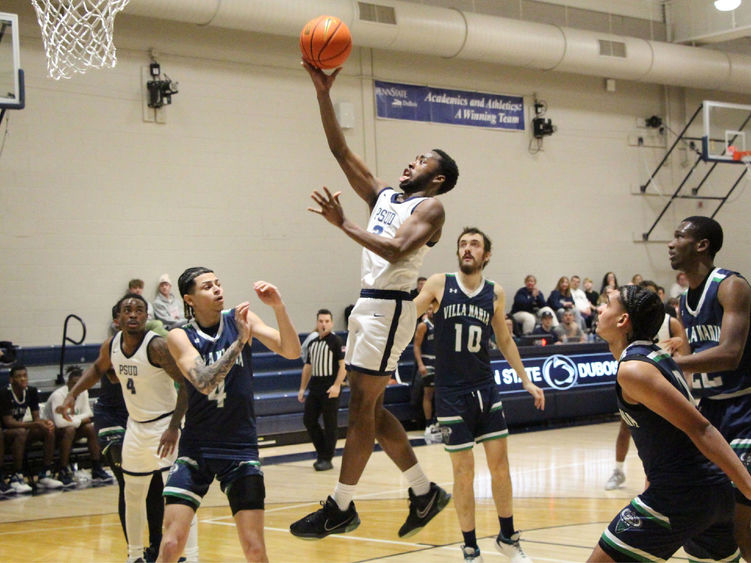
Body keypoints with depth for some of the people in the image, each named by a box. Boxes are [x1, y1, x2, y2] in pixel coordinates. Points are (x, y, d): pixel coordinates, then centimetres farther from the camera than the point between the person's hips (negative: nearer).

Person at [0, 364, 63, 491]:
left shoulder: (31, 391, -2)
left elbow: (36, 417, 0)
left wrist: (45, 423, -25)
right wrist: (35, 424, -34)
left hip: (22, 427, 6)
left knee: (50, 431, -16)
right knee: (21, 432, -38)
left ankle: (45, 475, -14)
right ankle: (16, 478, -32)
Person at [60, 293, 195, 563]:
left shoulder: (157, 346, -23)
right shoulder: (111, 346, -2)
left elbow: (187, 384, -24)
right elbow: (97, 368, 21)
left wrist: (174, 428, -28)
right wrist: (73, 394, 9)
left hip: (165, 425, -7)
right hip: (136, 425, 7)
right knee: (133, 495, 16)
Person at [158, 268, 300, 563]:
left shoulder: (241, 319, -1)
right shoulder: (180, 336, -7)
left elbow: (292, 352, -10)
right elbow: (204, 382, -23)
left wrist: (278, 307, -24)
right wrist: (240, 341, -29)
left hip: (241, 447, 1)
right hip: (195, 449, -1)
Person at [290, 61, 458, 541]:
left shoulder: (430, 207, -4)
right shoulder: (383, 196, 18)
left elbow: (396, 249, -22)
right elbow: (341, 150, 15)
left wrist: (343, 224, -23)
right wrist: (324, 94, 7)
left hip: (390, 307, -9)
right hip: (369, 304, 9)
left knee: (362, 406, -6)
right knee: (371, 409, 11)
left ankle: (341, 508, 0)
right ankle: (425, 492, 20)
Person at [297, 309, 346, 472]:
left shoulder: (336, 341, -5)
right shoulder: (312, 343, 16)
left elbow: (344, 364, -11)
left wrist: (337, 385, -20)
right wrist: (302, 388, 17)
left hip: (330, 389, -7)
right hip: (314, 388, 7)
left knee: (330, 424, -2)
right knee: (308, 420, 6)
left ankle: (327, 458, 4)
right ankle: (322, 452, 21)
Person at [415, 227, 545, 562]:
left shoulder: (495, 293, 4)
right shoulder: (439, 285, -5)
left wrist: (526, 380, 15)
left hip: (486, 389, 3)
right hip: (452, 393, -3)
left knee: (499, 463, 5)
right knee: (463, 471, 1)